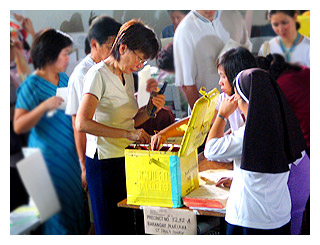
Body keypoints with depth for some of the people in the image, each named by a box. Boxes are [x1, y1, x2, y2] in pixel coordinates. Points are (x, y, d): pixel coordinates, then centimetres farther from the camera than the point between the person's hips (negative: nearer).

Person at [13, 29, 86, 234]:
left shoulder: (63, 78, 9)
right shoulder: (32, 85, -13)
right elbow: (18, 126, -19)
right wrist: (44, 106, -29)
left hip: (69, 155, 7)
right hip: (48, 156, -7)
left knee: (74, 202, 12)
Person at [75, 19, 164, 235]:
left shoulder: (128, 76, 12)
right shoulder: (98, 75, -14)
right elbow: (82, 123, -27)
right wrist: (128, 133, -29)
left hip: (127, 159, 8)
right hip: (104, 162, -8)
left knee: (127, 223, 12)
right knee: (110, 227, 1)